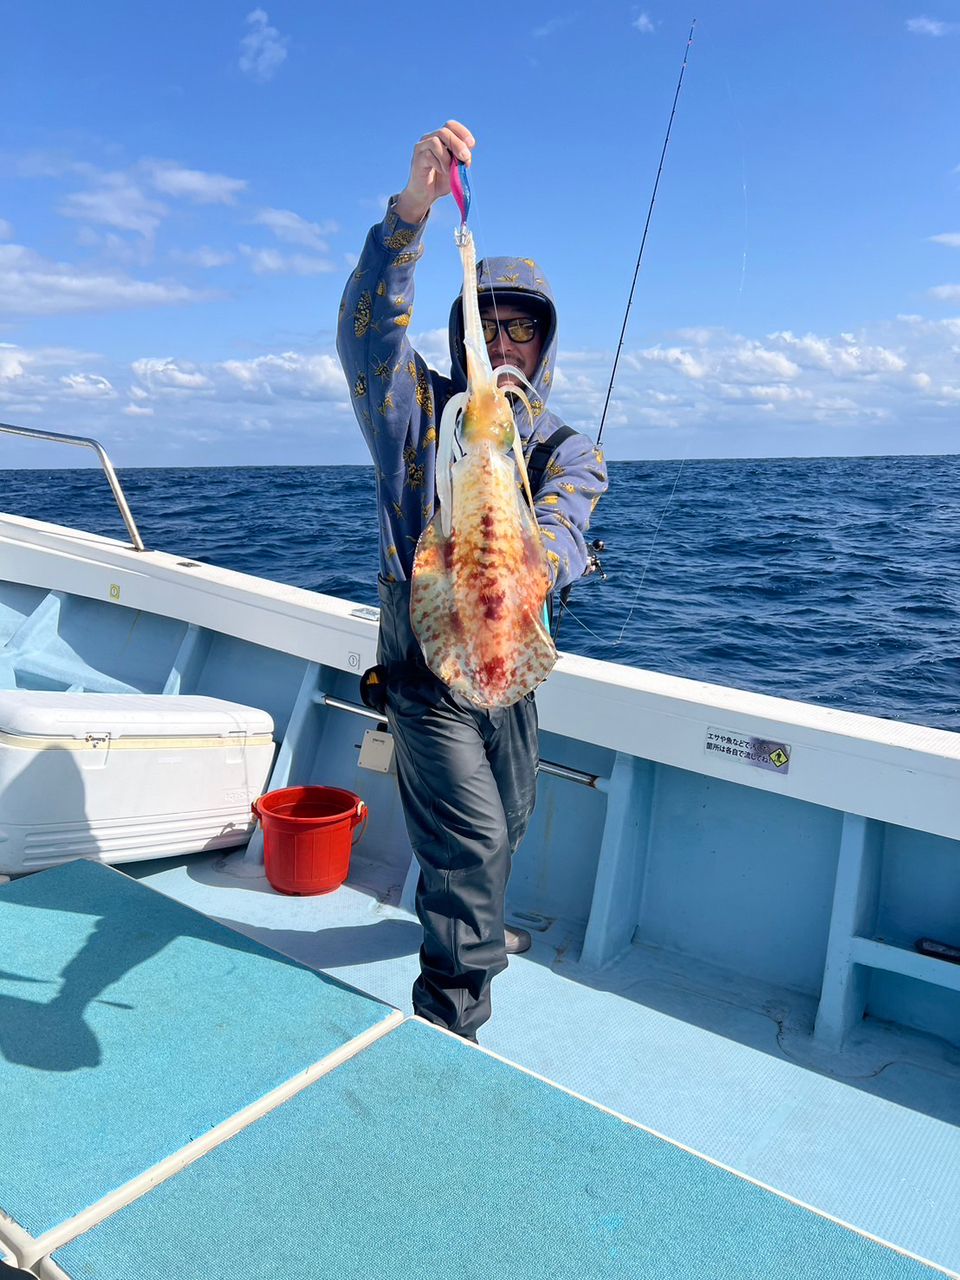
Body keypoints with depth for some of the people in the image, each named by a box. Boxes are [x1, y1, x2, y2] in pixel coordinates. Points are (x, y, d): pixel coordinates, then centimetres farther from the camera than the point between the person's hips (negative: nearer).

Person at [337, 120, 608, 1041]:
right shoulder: (421, 409, -5)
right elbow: (369, 324, -25)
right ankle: (448, 1024, 9)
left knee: (504, 828, 21)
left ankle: (471, 930, 50)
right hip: (427, 671, -4)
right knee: (471, 840, -9)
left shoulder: (569, 452, -1)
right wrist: (412, 207, -40)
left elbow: (557, 537, -22)